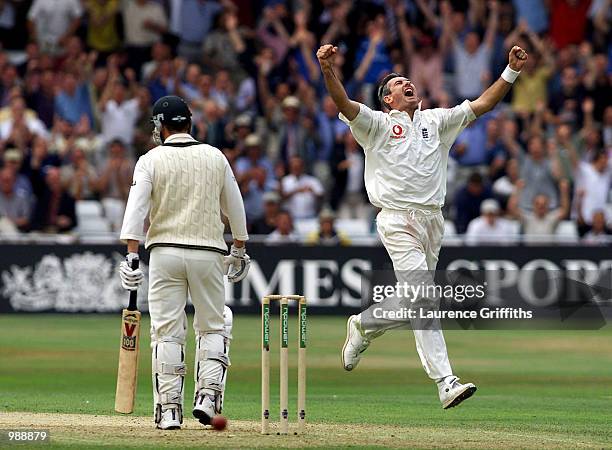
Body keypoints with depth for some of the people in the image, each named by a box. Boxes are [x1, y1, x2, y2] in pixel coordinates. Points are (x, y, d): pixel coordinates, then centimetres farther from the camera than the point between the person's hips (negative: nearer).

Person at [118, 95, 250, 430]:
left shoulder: (151, 160, -1)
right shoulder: (215, 157, 7)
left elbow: (136, 208, -12)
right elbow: (235, 207, 13)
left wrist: (131, 255, -15)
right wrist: (239, 249, 24)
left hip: (165, 252, -1)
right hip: (208, 252, 1)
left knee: (166, 332, 2)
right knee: (213, 327, 14)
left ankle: (169, 410, -2)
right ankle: (208, 395, -2)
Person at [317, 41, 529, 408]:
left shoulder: (436, 121, 19)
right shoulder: (377, 124, 5)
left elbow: (482, 104, 13)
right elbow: (344, 103, -11)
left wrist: (512, 72, 1)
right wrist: (328, 69, -29)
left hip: (433, 221, 6)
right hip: (398, 221, -6)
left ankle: (363, 326, 40)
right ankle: (445, 382, -20)